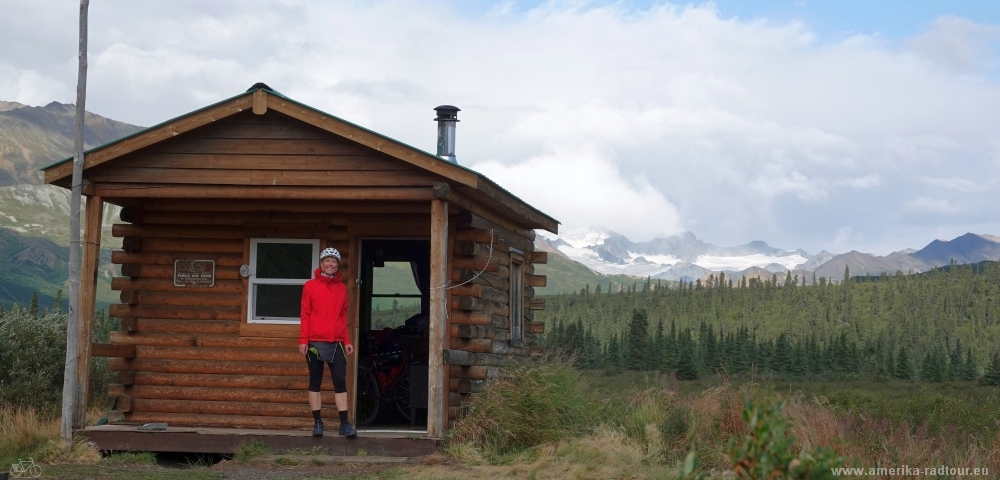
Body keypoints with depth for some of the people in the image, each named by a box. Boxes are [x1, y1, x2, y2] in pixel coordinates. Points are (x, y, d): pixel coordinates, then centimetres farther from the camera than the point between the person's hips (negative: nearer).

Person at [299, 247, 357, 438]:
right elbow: (305, 314, 0)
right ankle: (317, 422, 8)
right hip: (315, 342, -2)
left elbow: (344, 316, 14)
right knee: (315, 382, 3)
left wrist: (347, 341, 9)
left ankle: (344, 424, -2)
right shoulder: (310, 286, 3)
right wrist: (303, 340, -7)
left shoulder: (342, 288, 12)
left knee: (340, 382, -2)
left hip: (337, 343, 2)